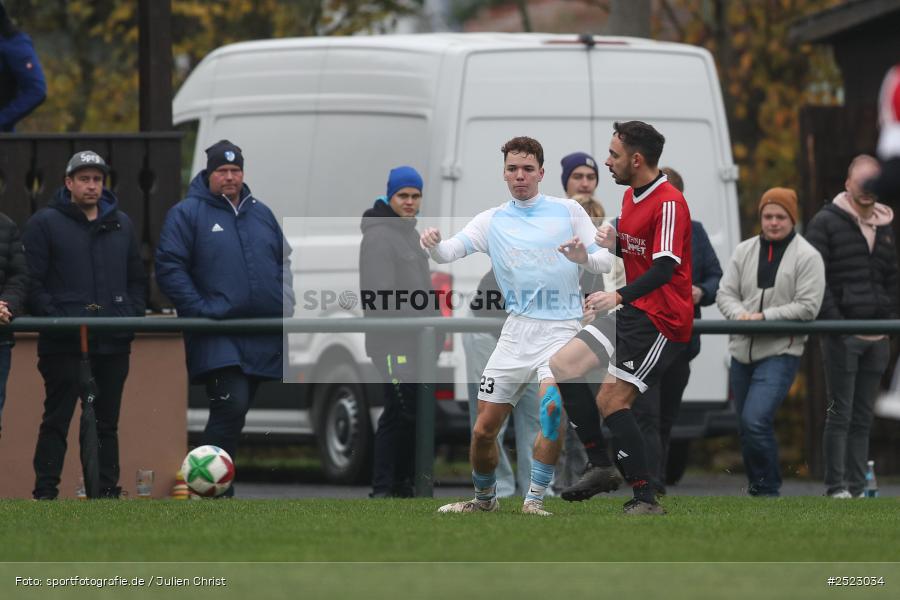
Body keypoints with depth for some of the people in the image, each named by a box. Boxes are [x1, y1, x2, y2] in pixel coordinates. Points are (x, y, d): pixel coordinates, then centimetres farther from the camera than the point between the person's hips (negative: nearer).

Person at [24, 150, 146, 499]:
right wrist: (54, 319, -14)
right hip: (64, 342, -4)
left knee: (107, 420, 8)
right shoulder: (45, 223, 1)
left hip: (113, 340, 4)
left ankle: (108, 491, 11)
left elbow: (137, 278, 20)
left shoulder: (121, 225, 16)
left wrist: (133, 314, 4)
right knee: (57, 419, -5)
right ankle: (45, 493, -4)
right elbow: (33, 281, -4)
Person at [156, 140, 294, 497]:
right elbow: (169, 268, -6)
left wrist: (284, 301, 7)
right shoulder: (187, 213, -1)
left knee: (235, 413, 10)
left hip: (261, 340, 6)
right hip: (217, 340, -6)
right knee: (231, 406, -20)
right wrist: (201, 309, -15)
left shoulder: (260, 214, 17)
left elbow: (283, 262, 25)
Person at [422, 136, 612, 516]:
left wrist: (585, 258, -19)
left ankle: (534, 500, -19)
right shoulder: (492, 221, 8)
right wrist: (432, 245, -28)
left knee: (553, 405, -29)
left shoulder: (569, 211, 4)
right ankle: (484, 499, 28)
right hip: (517, 330, 3)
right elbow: (449, 251, -5)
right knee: (483, 430, 2)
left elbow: (605, 261, 3)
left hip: (561, 328, -3)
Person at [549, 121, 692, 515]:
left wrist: (619, 296, -39)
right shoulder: (631, 196, 13)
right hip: (632, 311, 10)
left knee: (611, 401, -16)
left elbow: (664, 268, -27)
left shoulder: (669, 203, -18)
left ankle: (645, 498, -10)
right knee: (560, 367, 4)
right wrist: (612, 243, 2)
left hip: (663, 319, -10)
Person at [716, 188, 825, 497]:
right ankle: (756, 487, 27)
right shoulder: (745, 251, 9)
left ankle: (768, 489, -7)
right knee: (748, 427, 12)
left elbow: (807, 307, -11)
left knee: (755, 422, -20)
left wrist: (764, 317, -16)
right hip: (742, 352, 6)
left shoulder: (807, 256, -5)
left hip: (780, 352, -6)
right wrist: (739, 314, -15)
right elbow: (725, 293, 7)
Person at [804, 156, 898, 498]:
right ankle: (836, 486, -5)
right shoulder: (827, 222, -2)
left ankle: (856, 486, 9)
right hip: (841, 333, -5)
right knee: (840, 413, -6)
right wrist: (835, 323, -14)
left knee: (863, 416, 7)